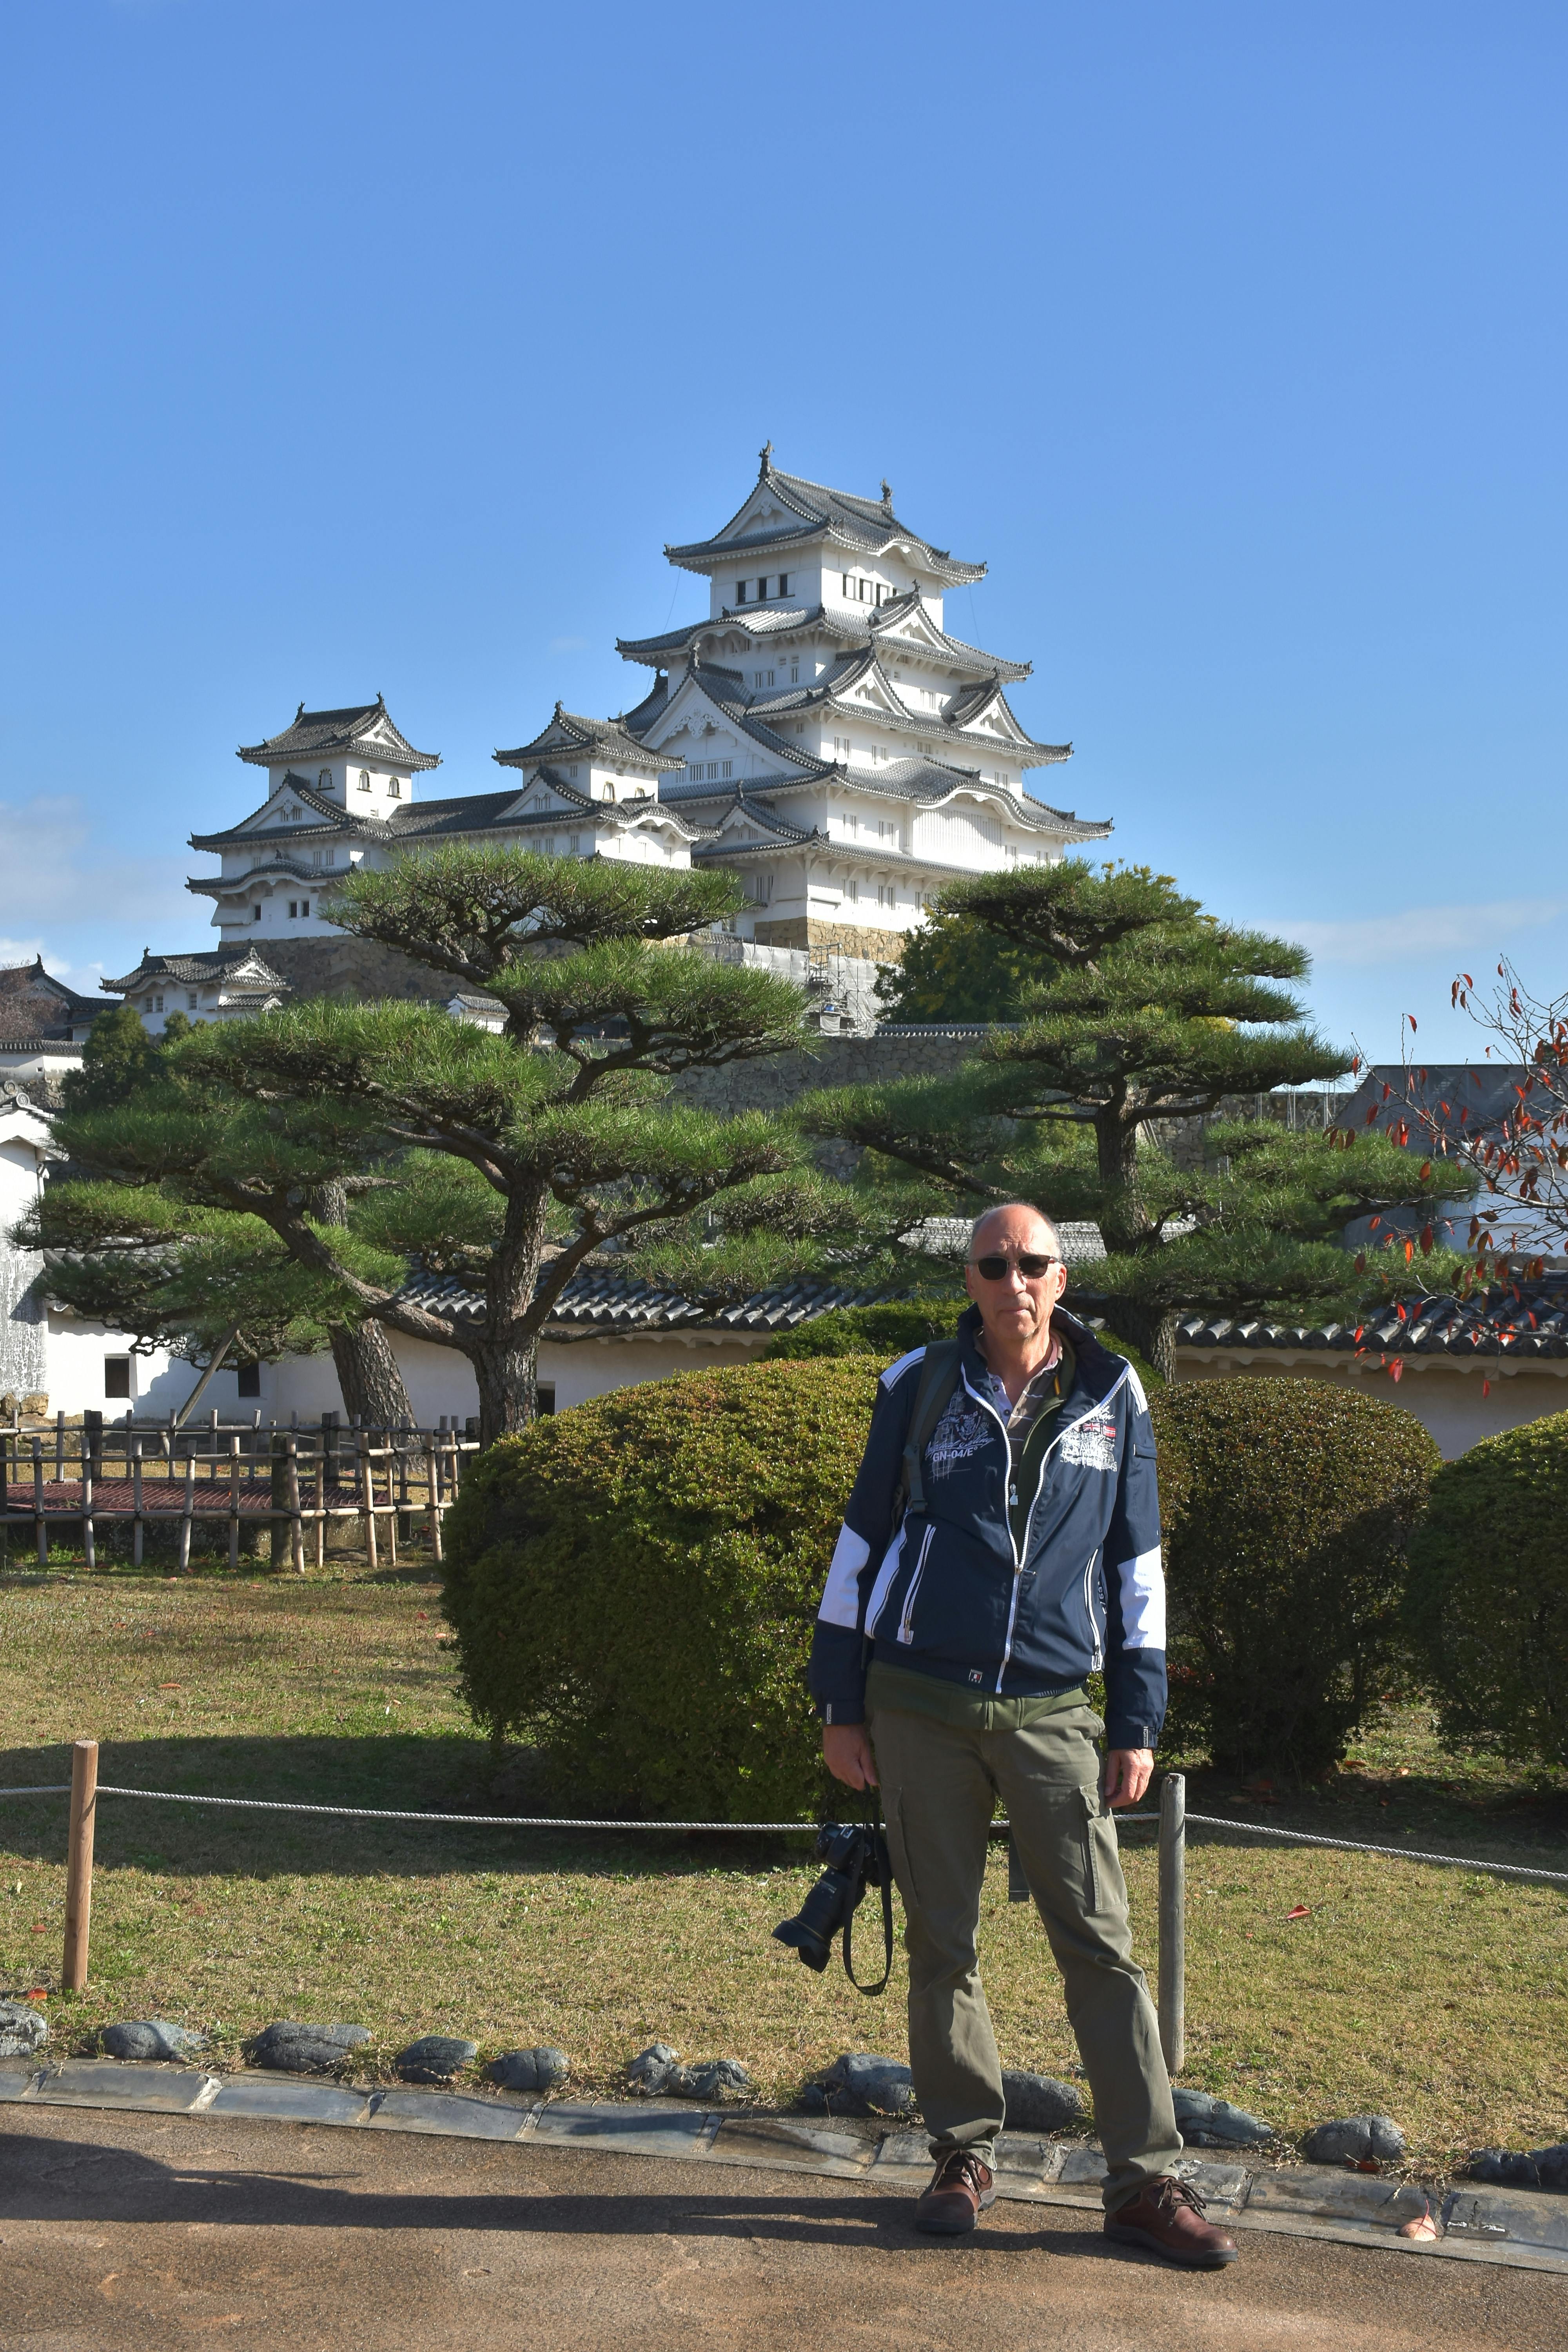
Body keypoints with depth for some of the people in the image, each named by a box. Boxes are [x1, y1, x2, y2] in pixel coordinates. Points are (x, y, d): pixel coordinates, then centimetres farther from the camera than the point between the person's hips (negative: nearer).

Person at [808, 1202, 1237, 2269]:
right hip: (919, 1709, 0)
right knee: (940, 1943, 8)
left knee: (1103, 1944, -1)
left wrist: (1138, 1720, 4)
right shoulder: (919, 1388, 2)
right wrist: (840, 1703, 4)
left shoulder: (1111, 1398, 3)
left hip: (1052, 1714, 0)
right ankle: (965, 2155, 23)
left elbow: (1136, 1565, 8)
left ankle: (1146, 2180, 7)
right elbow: (862, 1541, 7)